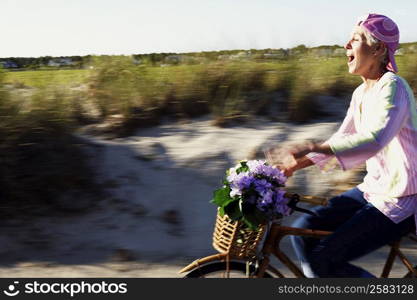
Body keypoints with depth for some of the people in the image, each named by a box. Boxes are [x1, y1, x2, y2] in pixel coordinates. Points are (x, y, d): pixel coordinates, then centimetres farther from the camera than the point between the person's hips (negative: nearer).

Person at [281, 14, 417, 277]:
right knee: (303, 231, 0)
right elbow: (341, 141, 13)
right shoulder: (361, 93, 9)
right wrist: (291, 167, 4)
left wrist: (312, 147, -41)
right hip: (373, 189, 9)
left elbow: (374, 140, -35)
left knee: (323, 259, -14)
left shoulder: (392, 87, -19)